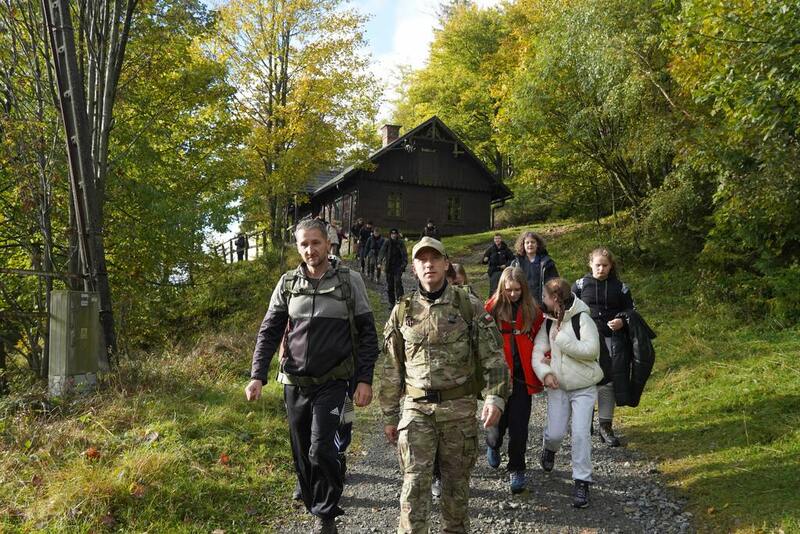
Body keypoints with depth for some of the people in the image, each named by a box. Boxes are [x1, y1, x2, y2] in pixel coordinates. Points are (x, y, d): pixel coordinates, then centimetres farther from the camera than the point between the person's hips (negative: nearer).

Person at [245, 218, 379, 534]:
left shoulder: (349, 282, -2)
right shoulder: (287, 284, 4)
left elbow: (366, 334, -1)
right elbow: (269, 332, 5)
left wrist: (365, 380, -8)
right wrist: (257, 376, -6)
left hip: (332, 382, -3)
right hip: (294, 383, 3)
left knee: (321, 449, -15)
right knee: (302, 454, 10)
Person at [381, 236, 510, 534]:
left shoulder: (469, 307, -1)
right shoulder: (402, 312, 5)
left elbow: (493, 357, -2)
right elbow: (392, 369, 9)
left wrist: (495, 397, -16)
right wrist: (389, 416, 10)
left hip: (459, 408, 0)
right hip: (416, 409, 1)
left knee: (457, 481, 12)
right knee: (414, 483, -4)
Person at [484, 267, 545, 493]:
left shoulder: (532, 310, 4)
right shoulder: (493, 307, -3)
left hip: (522, 375, 1)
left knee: (519, 425, 2)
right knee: (499, 419, 7)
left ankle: (516, 470, 19)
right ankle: (493, 445, 42)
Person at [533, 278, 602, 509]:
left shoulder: (582, 319, -12)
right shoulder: (548, 323, 4)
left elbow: (591, 349, -22)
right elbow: (537, 352, 2)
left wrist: (561, 340, -19)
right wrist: (545, 372, -14)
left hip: (584, 388, -4)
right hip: (557, 386, 4)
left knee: (581, 433, -8)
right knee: (555, 433, 4)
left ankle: (582, 483, 4)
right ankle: (550, 449, 41)